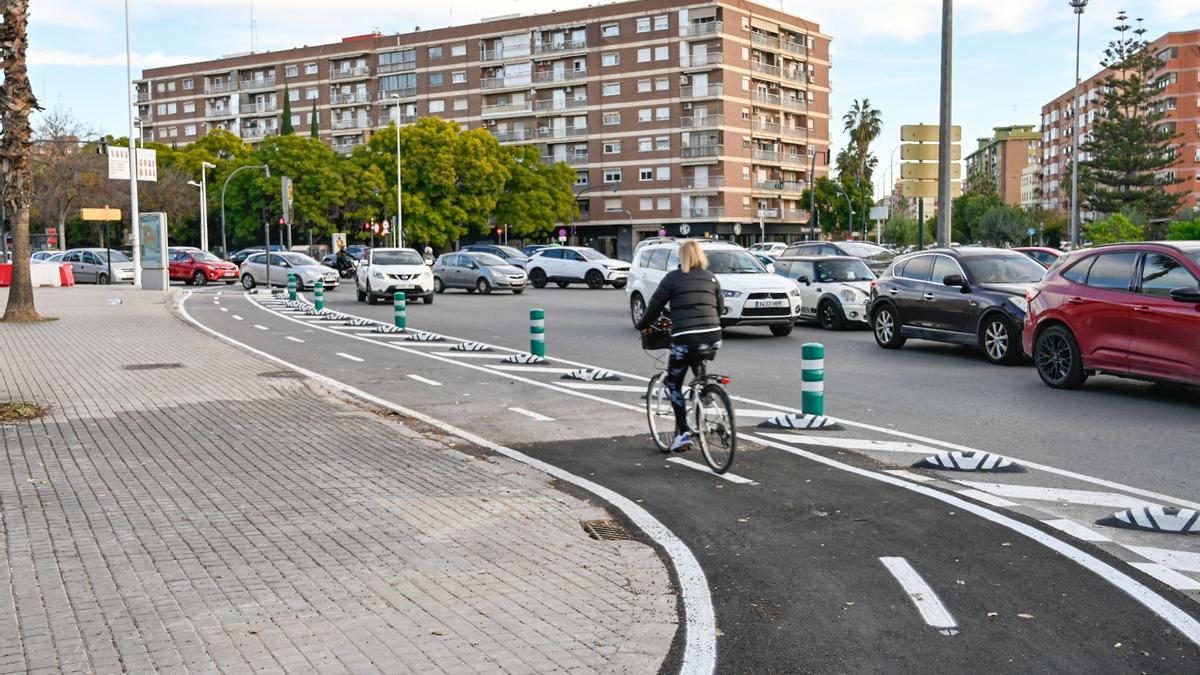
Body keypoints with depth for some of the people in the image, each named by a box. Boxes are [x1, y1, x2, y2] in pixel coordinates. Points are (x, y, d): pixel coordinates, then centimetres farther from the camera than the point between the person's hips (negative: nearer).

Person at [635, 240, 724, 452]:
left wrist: (643, 325, 22)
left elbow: (655, 304, 6)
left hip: (685, 338, -4)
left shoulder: (673, 277, 4)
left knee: (673, 383, 12)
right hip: (713, 337, 4)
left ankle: (683, 433, 4)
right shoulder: (711, 277, 15)